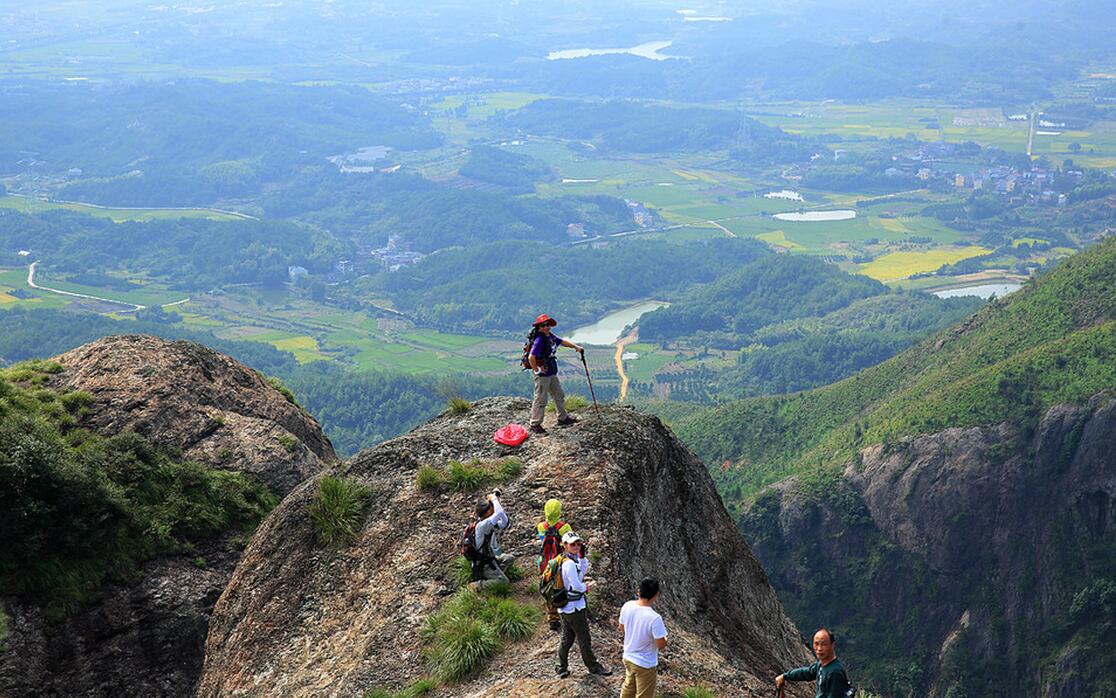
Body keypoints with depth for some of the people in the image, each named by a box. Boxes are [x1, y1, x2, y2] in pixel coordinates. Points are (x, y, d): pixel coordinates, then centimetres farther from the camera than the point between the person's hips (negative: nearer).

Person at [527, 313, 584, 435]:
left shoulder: (550, 336, 3)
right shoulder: (539, 340, -25)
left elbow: (563, 342, 20)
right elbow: (531, 357, -33)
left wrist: (576, 347, 13)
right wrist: (536, 369, -22)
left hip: (552, 373, 9)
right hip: (542, 374, -9)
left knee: (559, 395, 21)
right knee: (541, 399, 0)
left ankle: (563, 418, 37)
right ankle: (535, 424, 12)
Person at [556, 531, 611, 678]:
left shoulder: (574, 559, 6)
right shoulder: (569, 563, -24)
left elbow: (583, 571, 18)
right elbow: (576, 585, -26)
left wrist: (582, 556, 4)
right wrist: (585, 587, -4)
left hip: (564, 608, 9)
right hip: (575, 607, -9)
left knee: (566, 638, 18)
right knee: (584, 639, 7)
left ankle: (562, 669, 24)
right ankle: (593, 666, 20)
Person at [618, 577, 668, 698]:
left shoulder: (627, 606, -14)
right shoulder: (654, 618, -33)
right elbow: (661, 645, -23)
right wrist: (664, 639, -1)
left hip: (628, 657, 6)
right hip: (645, 664, -6)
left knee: (628, 688, 30)